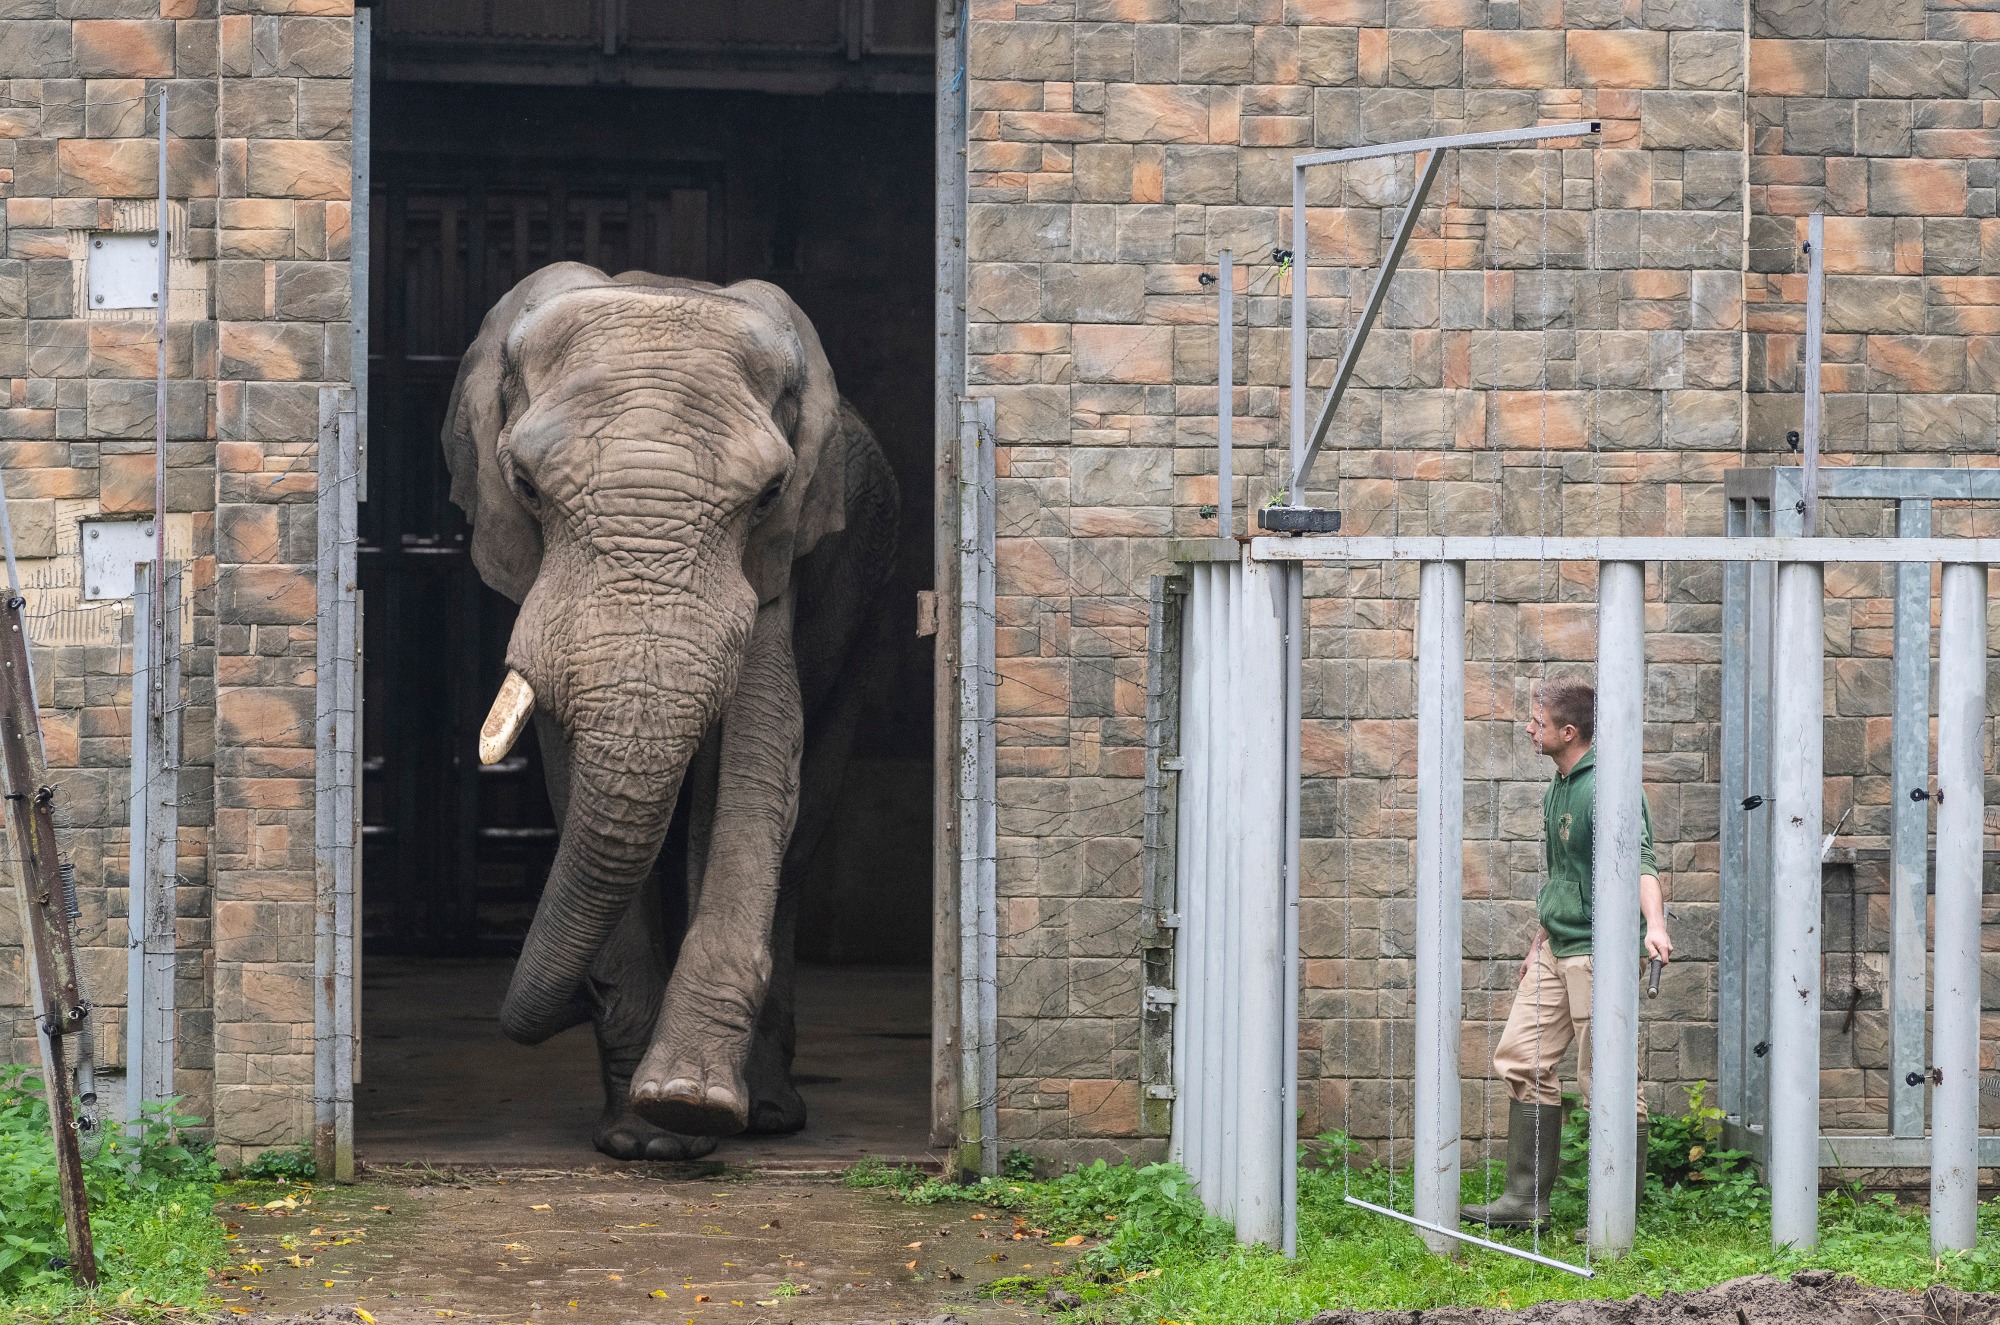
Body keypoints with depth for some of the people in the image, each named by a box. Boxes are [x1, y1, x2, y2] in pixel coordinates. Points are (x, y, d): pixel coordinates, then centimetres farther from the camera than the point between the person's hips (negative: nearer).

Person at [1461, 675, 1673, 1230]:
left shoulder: (1606, 787, -16)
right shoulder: (1557, 789, 15)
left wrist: (1655, 925, -45)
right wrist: (1539, 941, 29)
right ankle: (1527, 1197, 14)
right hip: (1556, 950, 10)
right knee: (1521, 1059, 8)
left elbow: (1639, 862, -30)